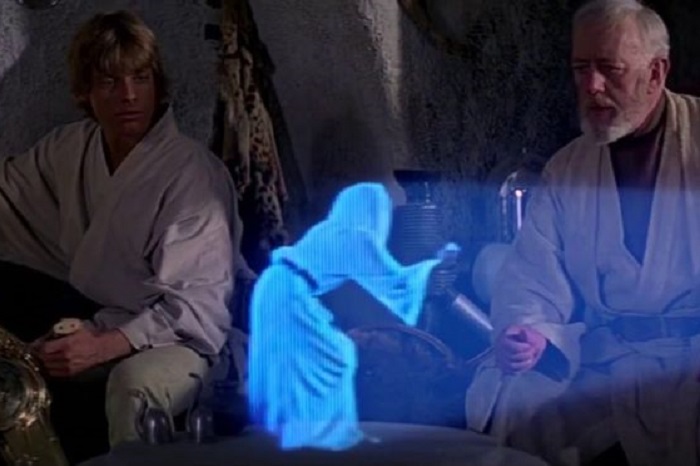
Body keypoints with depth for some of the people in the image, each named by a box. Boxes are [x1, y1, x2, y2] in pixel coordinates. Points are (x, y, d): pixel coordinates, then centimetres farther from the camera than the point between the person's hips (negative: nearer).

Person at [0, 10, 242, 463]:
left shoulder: (191, 172, -23)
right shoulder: (70, 148, -1)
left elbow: (197, 306, -27)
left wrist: (105, 346, -39)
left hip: (176, 332, -7)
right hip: (97, 315, 7)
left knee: (136, 383, -37)